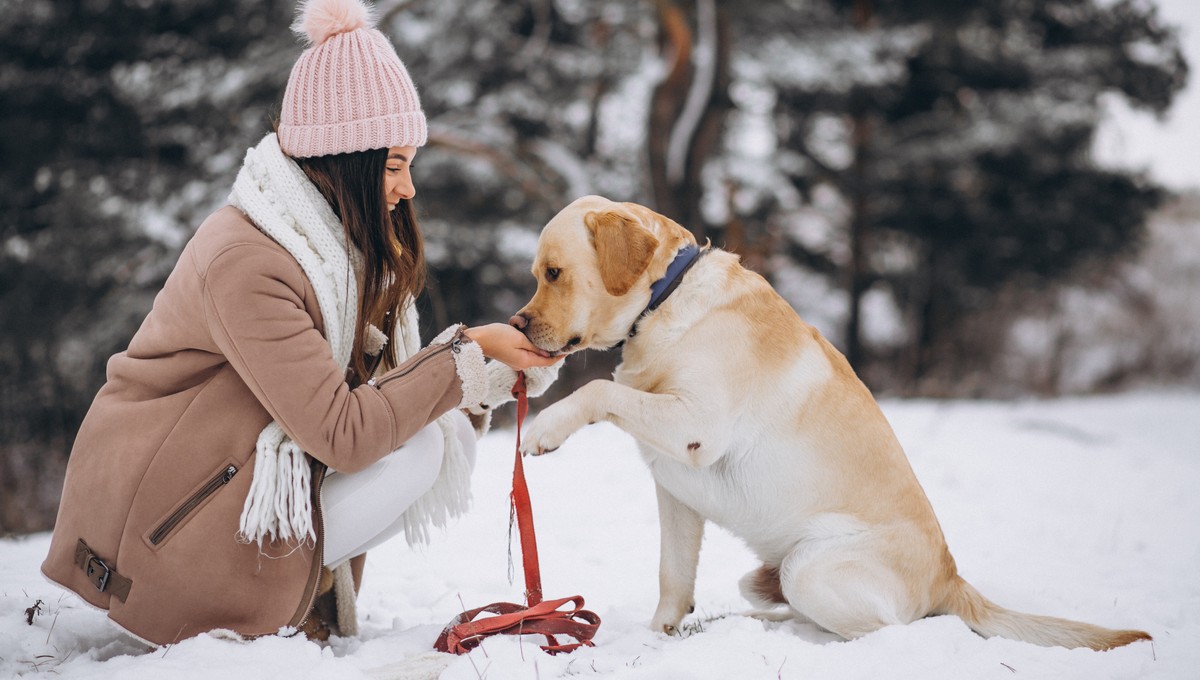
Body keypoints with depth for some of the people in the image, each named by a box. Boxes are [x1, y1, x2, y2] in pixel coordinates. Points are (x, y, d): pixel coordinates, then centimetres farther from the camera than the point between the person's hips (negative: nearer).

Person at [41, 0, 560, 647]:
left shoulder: (330, 242, 6)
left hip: (225, 481, 9)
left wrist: (498, 372, -9)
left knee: (447, 436, 1)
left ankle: (297, 585, 4)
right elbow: (342, 433, -27)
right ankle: (236, 601, -7)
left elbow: (375, 383, 2)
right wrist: (467, 351, -20)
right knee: (418, 450, -17)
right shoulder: (246, 260, -25)